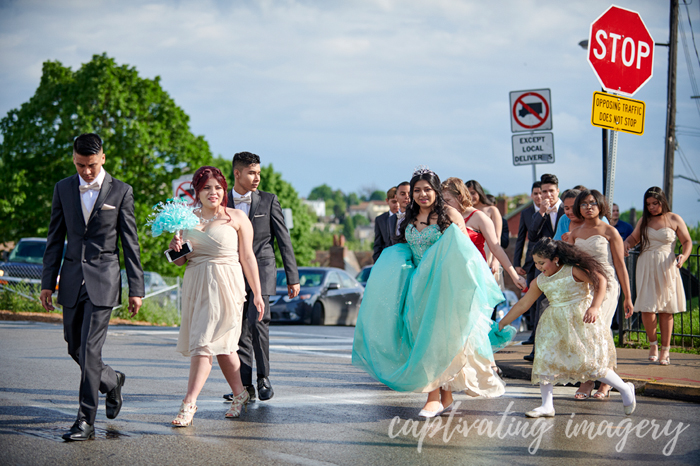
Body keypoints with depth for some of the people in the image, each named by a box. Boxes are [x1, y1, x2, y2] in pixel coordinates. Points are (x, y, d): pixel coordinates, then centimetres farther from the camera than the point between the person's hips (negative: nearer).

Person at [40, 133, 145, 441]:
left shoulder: (121, 191, -2)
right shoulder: (63, 189, 7)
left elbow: (130, 243, 0)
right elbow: (55, 239, 11)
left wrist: (136, 289, -2)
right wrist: (47, 282, 7)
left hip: (103, 280, -4)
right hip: (72, 279, 4)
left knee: (90, 349, -10)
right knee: (74, 348, 10)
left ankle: (86, 420, -7)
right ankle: (112, 382, 37)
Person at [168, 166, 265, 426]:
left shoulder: (237, 218, -1)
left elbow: (247, 258, 0)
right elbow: (180, 261, 15)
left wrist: (257, 294, -1)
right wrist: (175, 250, -8)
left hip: (225, 285, -5)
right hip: (195, 285, 5)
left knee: (206, 341, -12)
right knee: (221, 344, 12)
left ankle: (189, 403, -13)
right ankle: (240, 394, 29)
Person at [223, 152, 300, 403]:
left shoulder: (268, 200, 2)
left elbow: (284, 240, 2)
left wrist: (292, 277, 0)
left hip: (261, 272, -2)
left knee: (257, 324, -14)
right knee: (239, 330, 1)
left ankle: (263, 378, 3)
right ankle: (245, 385, 7)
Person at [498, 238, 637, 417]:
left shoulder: (573, 270, -10)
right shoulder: (540, 281, 8)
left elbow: (600, 280, -16)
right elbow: (523, 304, 18)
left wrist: (594, 307, -28)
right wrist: (502, 323, 22)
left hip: (580, 320, -7)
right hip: (554, 323, 7)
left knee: (589, 362, -10)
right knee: (544, 359, -6)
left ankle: (624, 389, 11)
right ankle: (547, 406, -1)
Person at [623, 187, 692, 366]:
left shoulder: (674, 220, 2)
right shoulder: (644, 220, 10)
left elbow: (687, 241, 5)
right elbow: (634, 237, 22)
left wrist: (684, 256, -15)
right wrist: (627, 243, -2)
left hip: (666, 267, -2)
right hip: (646, 267, 2)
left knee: (666, 310, 0)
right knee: (647, 308, -8)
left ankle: (665, 349, 11)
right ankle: (653, 344, 14)